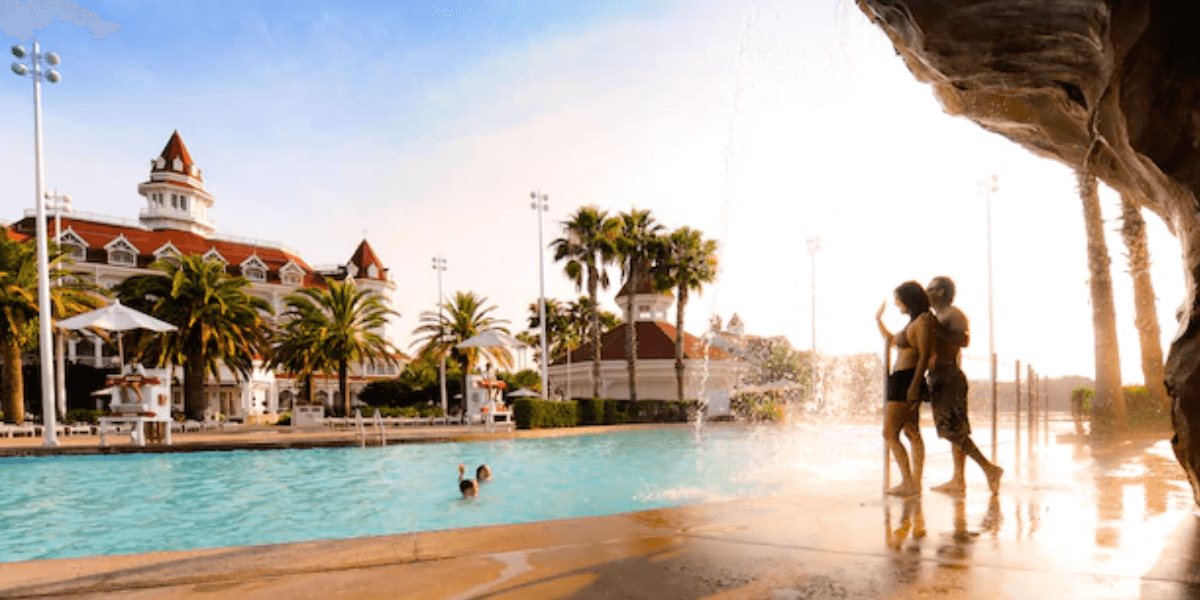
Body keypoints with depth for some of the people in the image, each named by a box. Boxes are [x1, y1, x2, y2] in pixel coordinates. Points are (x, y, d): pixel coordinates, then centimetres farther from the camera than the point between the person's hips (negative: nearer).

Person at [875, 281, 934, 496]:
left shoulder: (923, 320, -12)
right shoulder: (913, 322, 16)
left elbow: (925, 355, -19)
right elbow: (892, 342, 31)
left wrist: (915, 385, -25)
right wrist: (879, 321, 29)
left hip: (906, 381, -10)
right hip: (901, 382, 10)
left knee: (890, 433, -8)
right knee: (912, 433, 10)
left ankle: (908, 483, -5)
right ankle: (916, 483, 14)